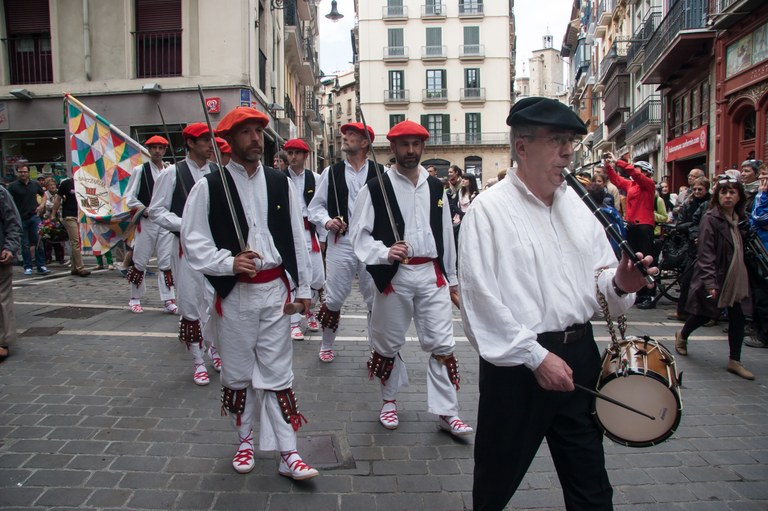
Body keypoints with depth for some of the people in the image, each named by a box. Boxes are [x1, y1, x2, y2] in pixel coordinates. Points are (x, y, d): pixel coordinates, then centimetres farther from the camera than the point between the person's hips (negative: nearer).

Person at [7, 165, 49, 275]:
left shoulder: (35, 184, 8)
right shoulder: (13, 186, -2)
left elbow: (43, 195, 24)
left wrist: (42, 205, 6)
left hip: (34, 217, 2)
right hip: (21, 219, -2)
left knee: (39, 242, -2)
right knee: (25, 244, 5)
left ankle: (41, 266, 3)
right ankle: (28, 267, 13)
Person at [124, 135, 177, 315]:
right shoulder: (140, 170, 3)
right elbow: (129, 196, 2)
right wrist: (143, 209, -12)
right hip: (146, 221, -2)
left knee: (167, 262, 2)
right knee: (139, 261, 4)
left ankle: (168, 301, 5)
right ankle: (135, 298, 20)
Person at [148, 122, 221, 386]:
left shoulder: (219, 172, 6)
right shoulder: (172, 173, -3)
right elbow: (156, 211, -3)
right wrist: (185, 225, -15)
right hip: (187, 245, -2)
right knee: (189, 304, 4)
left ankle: (213, 348, 30)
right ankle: (198, 361, 18)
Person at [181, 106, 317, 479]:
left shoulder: (280, 183, 5)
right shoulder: (209, 187, -4)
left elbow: (297, 237, 8)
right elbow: (193, 241, -5)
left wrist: (303, 287, 8)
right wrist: (229, 263, -19)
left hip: (275, 290, 2)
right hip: (233, 294, -1)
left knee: (277, 374, 6)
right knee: (237, 373, 13)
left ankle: (288, 454, 13)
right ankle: (245, 439, 34)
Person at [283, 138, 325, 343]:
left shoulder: (315, 178, 4)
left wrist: (322, 234, 5)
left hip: (309, 232, 2)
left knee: (318, 279, 3)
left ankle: (309, 311, 31)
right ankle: (294, 322, 16)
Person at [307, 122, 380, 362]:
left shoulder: (381, 173, 1)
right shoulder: (331, 172, 7)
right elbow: (315, 205, 10)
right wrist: (326, 221, -8)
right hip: (341, 242, 1)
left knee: (376, 298, 8)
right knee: (334, 298, 7)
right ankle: (327, 345, 27)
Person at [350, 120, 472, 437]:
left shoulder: (436, 188, 11)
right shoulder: (376, 188, -3)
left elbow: (446, 234, 13)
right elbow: (359, 233, -4)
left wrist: (452, 277, 15)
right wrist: (384, 252, -22)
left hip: (432, 274, 3)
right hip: (393, 276, -2)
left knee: (442, 344, 1)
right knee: (388, 344, 11)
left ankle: (446, 411, 13)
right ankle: (389, 400, 34)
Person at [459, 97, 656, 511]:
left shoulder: (575, 205, 9)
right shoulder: (489, 209, -11)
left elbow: (598, 278, 12)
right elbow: (480, 298, -18)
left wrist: (619, 283, -11)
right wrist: (536, 357, -17)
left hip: (580, 353, 6)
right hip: (516, 364, -5)